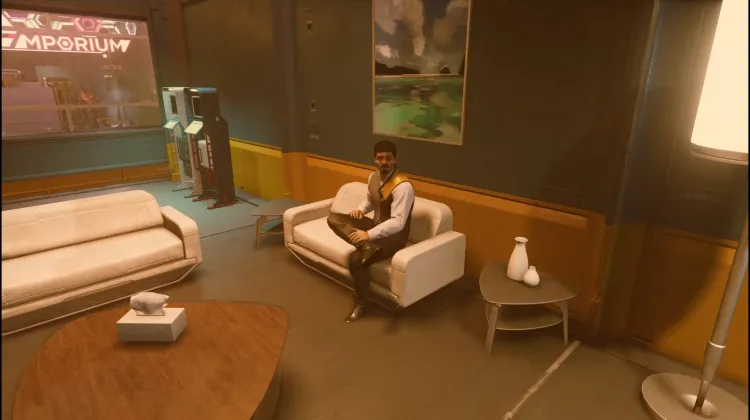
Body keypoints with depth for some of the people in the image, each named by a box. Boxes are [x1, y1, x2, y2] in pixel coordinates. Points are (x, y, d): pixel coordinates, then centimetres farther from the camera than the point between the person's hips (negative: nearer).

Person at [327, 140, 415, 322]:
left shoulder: (403, 186, -24)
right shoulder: (373, 177, 1)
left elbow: (397, 223, -29)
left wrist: (369, 234, -36)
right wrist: (360, 210, -3)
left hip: (394, 236, -8)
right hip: (375, 226, 8)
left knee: (356, 259, -27)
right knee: (333, 218, -8)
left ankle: (360, 303, -2)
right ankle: (367, 246, -27)